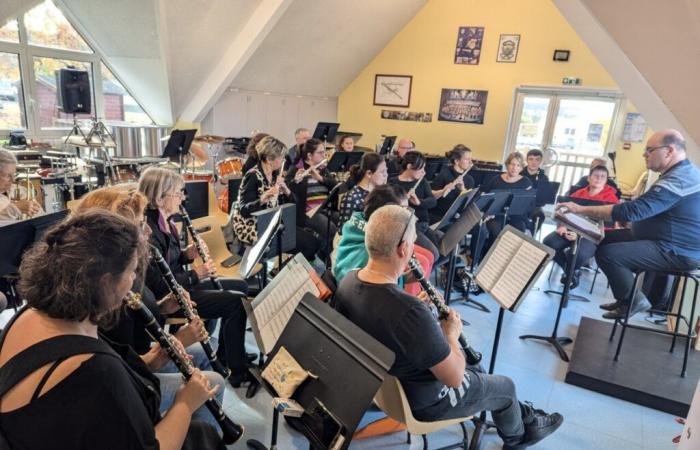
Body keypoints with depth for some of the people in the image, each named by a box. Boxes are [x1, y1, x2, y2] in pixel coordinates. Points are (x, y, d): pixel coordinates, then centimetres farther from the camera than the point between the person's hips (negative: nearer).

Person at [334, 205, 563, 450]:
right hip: (423, 400, -7)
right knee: (505, 387, 21)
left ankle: (521, 412, 50)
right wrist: (451, 334, -11)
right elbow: (454, 377, -28)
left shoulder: (348, 282, -16)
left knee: (474, 368, 30)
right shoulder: (410, 311, -41)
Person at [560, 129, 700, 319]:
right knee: (605, 239, 10)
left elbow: (631, 210, -32)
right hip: (670, 242, 11)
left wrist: (581, 209, -28)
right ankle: (627, 297, 18)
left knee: (606, 253, -20)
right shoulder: (683, 171, 11)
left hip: (677, 252, -11)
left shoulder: (677, 180, -25)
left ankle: (633, 301, 4)